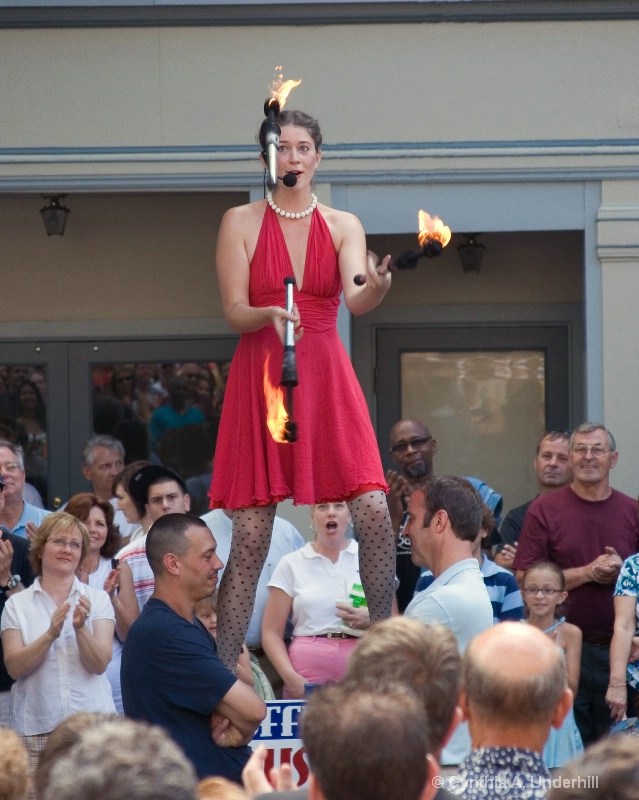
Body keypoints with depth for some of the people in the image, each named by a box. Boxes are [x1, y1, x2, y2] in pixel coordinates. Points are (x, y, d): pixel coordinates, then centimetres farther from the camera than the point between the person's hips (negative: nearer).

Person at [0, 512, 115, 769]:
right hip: (36, 726, 0)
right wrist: (50, 634, -17)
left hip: (92, 721, 0)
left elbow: (99, 664, -2)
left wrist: (81, 629, -18)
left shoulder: (97, 599, 9)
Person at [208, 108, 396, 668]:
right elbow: (234, 312, -2)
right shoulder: (241, 223, 5)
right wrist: (270, 316, -23)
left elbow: (355, 300, -8)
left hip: (326, 376, 2)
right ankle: (224, 670, 1)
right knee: (252, 534, -5)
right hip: (259, 376, -2)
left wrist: (376, 290, -32)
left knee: (374, 512, -13)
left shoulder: (342, 226, 8)